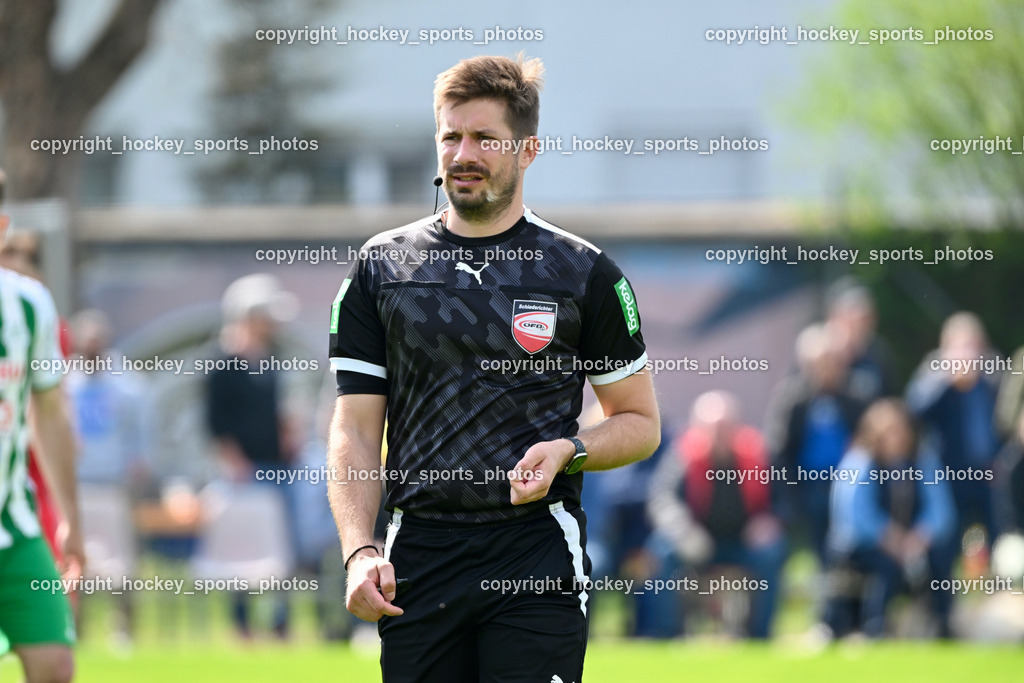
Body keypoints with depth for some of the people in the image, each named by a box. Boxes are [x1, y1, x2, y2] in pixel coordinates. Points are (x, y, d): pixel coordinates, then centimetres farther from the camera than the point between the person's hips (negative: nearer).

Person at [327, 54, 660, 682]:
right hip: (417, 559, 2)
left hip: (538, 559, -2)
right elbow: (355, 430, 8)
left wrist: (567, 452, -9)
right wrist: (360, 552, -6)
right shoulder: (382, 268, 10)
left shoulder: (585, 273, 6)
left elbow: (641, 423, 12)